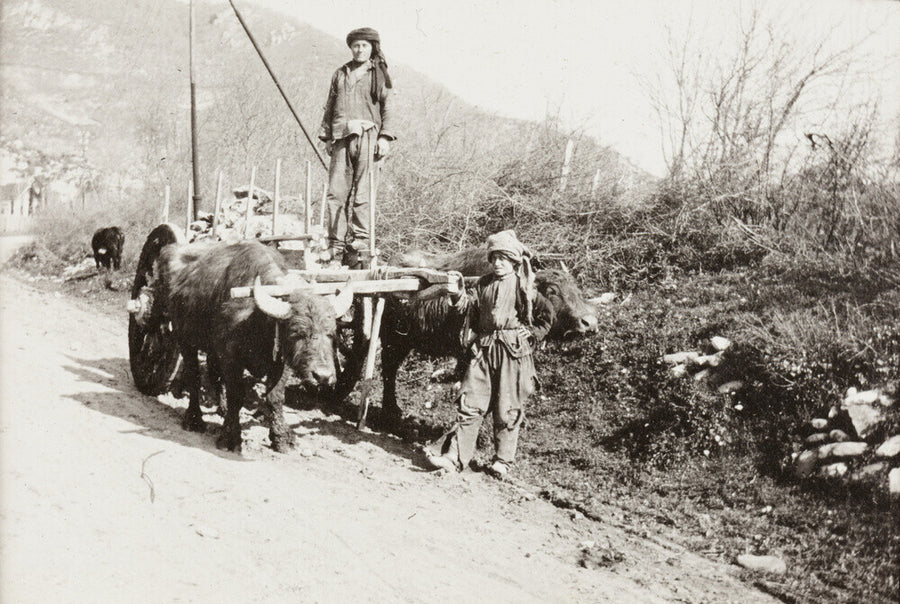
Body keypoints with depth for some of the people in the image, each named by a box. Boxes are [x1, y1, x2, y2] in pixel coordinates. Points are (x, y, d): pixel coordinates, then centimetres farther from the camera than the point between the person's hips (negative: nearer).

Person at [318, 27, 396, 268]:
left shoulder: (379, 74, 13)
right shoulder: (340, 74, 21)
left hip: (367, 134, -2)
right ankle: (337, 249, -3)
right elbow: (330, 107, 22)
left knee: (362, 191, -8)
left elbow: (387, 107, 8)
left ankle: (362, 238, 0)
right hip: (341, 136, 2)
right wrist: (326, 136, 14)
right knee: (336, 192, -5)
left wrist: (385, 137, -2)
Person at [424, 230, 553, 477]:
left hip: (512, 352, -3)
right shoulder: (483, 284, 10)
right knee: (470, 402, -2)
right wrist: (465, 301, -3)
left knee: (507, 408, 2)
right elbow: (471, 313, 16)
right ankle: (455, 455, 0)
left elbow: (547, 315, 5)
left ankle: (503, 460, 14)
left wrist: (531, 336, 0)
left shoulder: (523, 287, 0)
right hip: (483, 349, 3)